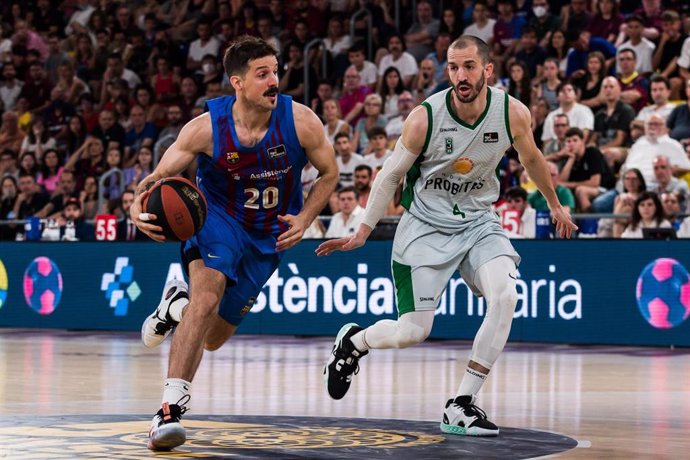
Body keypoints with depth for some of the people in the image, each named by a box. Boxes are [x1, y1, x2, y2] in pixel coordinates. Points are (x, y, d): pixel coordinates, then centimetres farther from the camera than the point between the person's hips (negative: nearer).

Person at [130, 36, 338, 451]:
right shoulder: (207, 128, -21)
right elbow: (161, 176, -13)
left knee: (213, 337, 10)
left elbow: (329, 173, -1)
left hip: (268, 237, 3)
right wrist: (140, 206, -35)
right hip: (218, 218, -3)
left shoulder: (301, 122, -19)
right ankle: (171, 407, -29)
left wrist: (304, 219, -14)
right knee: (207, 295, -33)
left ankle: (177, 303, 46)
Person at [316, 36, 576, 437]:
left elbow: (531, 157, 10)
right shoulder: (425, 118, -19)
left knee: (505, 296, -25)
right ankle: (353, 342, 29)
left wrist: (555, 204, 23)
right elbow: (391, 175, -4)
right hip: (426, 226, -2)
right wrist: (363, 232, -2)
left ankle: (461, 406, -16)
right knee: (414, 332, -7)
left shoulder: (513, 113, -12)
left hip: (478, 221, 3)